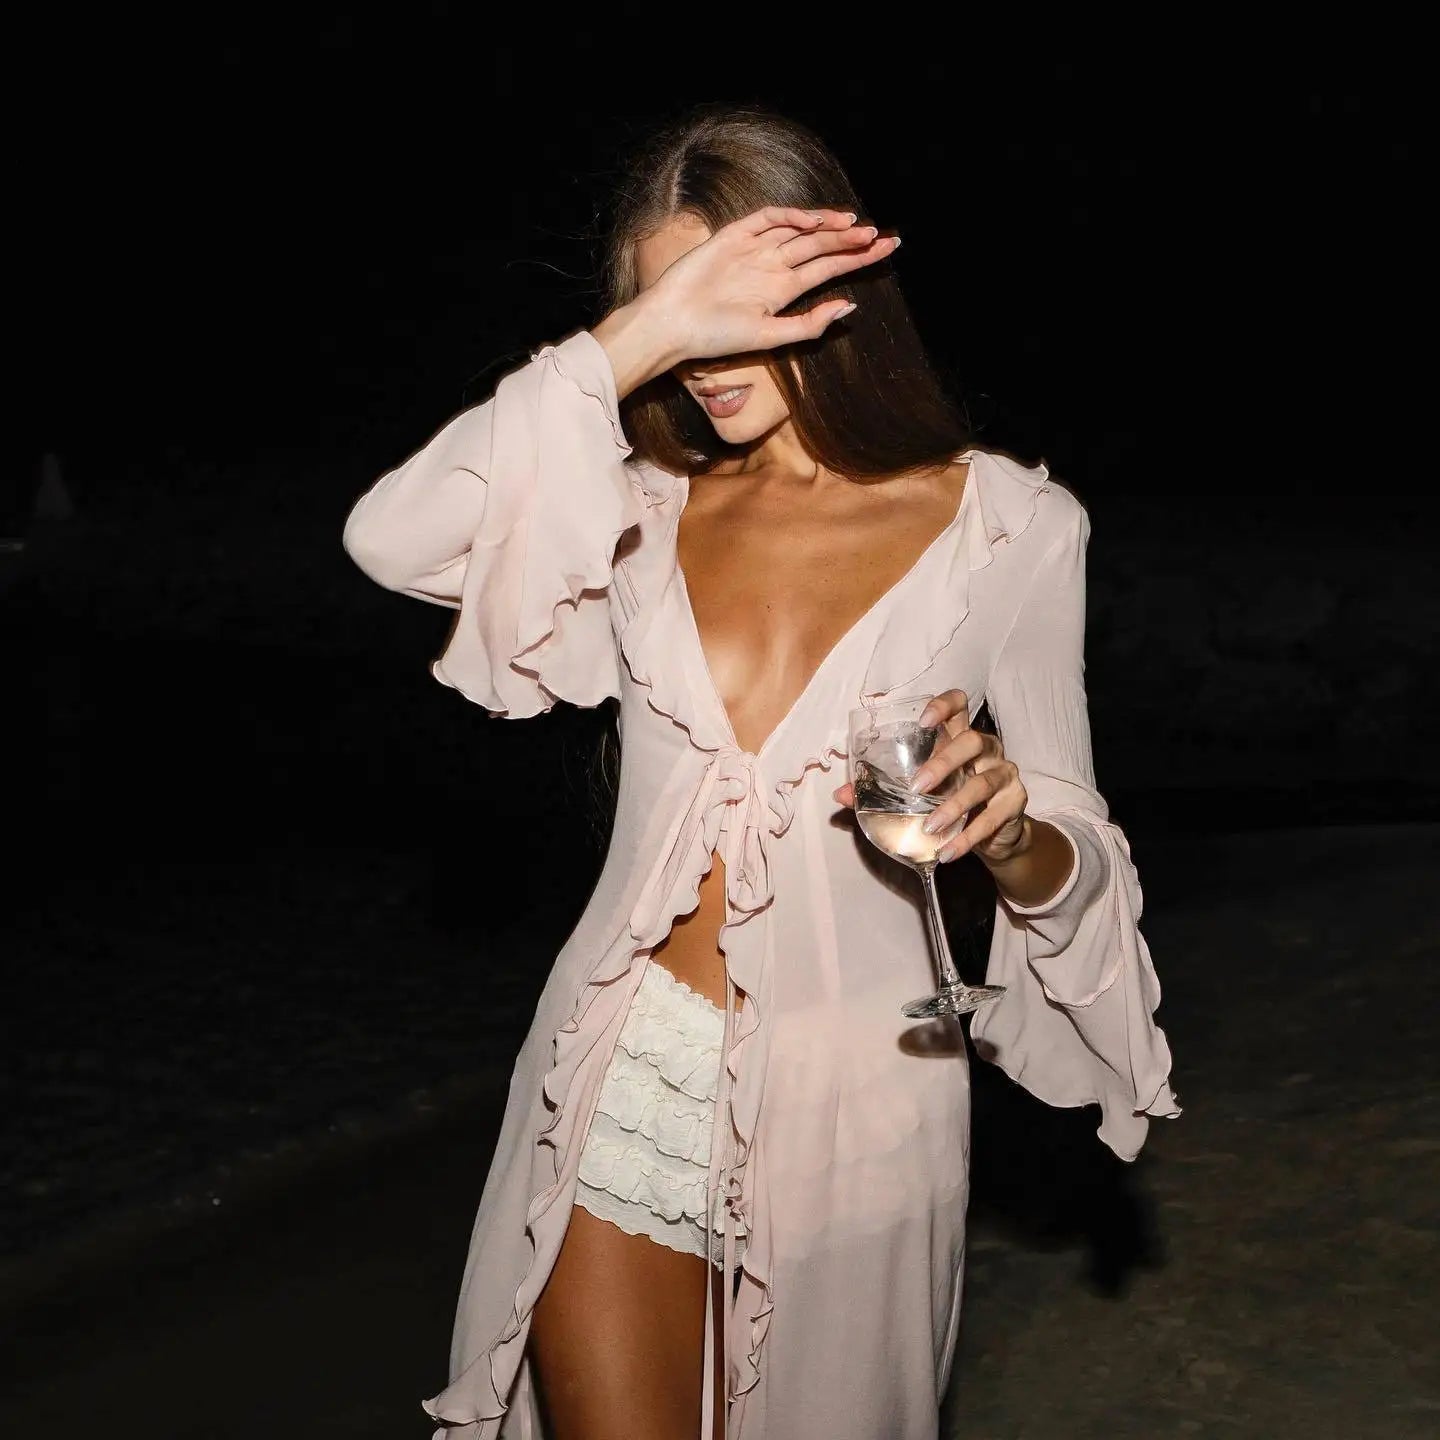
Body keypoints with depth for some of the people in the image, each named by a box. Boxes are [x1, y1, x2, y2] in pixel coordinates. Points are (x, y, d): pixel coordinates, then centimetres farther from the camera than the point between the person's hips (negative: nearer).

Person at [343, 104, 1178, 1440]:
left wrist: (1006, 831, -23)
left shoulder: (1004, 524, -2)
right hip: (623, 1081, 1)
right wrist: (645, 331, -18)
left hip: (849, 1101, -1)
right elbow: (390, 539, -16)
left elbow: (1073, 854, 2)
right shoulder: (642, 505, 2)